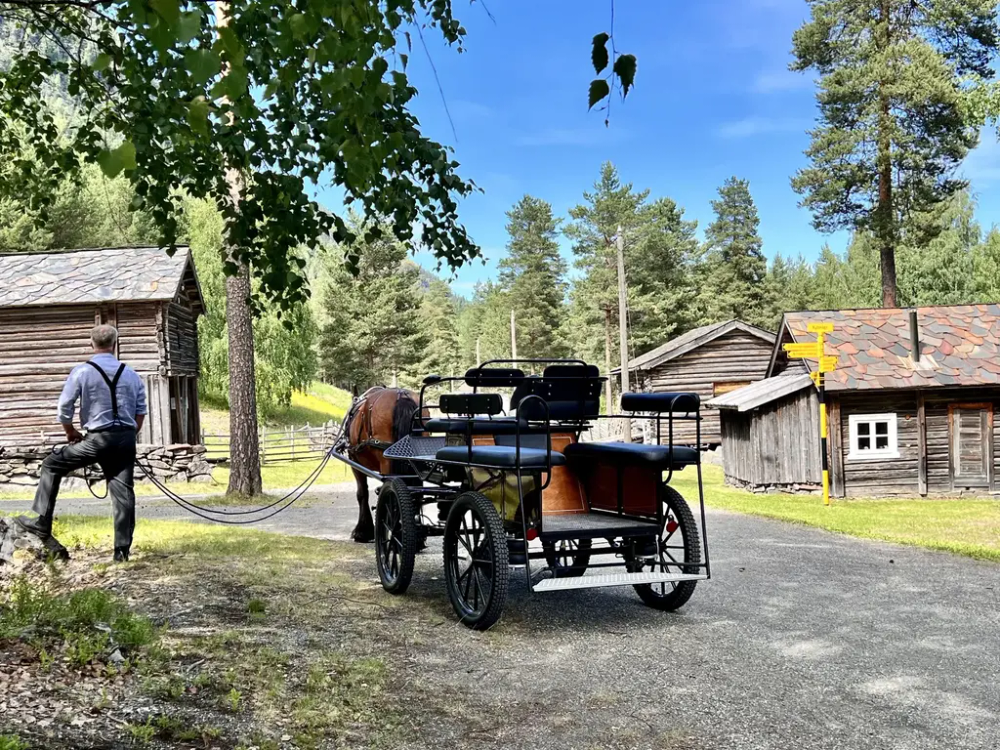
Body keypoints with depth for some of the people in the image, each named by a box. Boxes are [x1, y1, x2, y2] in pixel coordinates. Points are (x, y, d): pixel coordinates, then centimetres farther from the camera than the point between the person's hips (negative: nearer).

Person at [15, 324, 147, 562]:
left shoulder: (81, 372, -2)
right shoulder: (131, 374, 8)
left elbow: (64, 409, -1)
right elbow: (141, 413, 11)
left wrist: (71, 432, 15)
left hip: (98, 439, -3)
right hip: (126, 439, 3)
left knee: (52, 465, 16)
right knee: (123, 491, 4)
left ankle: (41, 523, 15)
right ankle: (122, 549, 3)